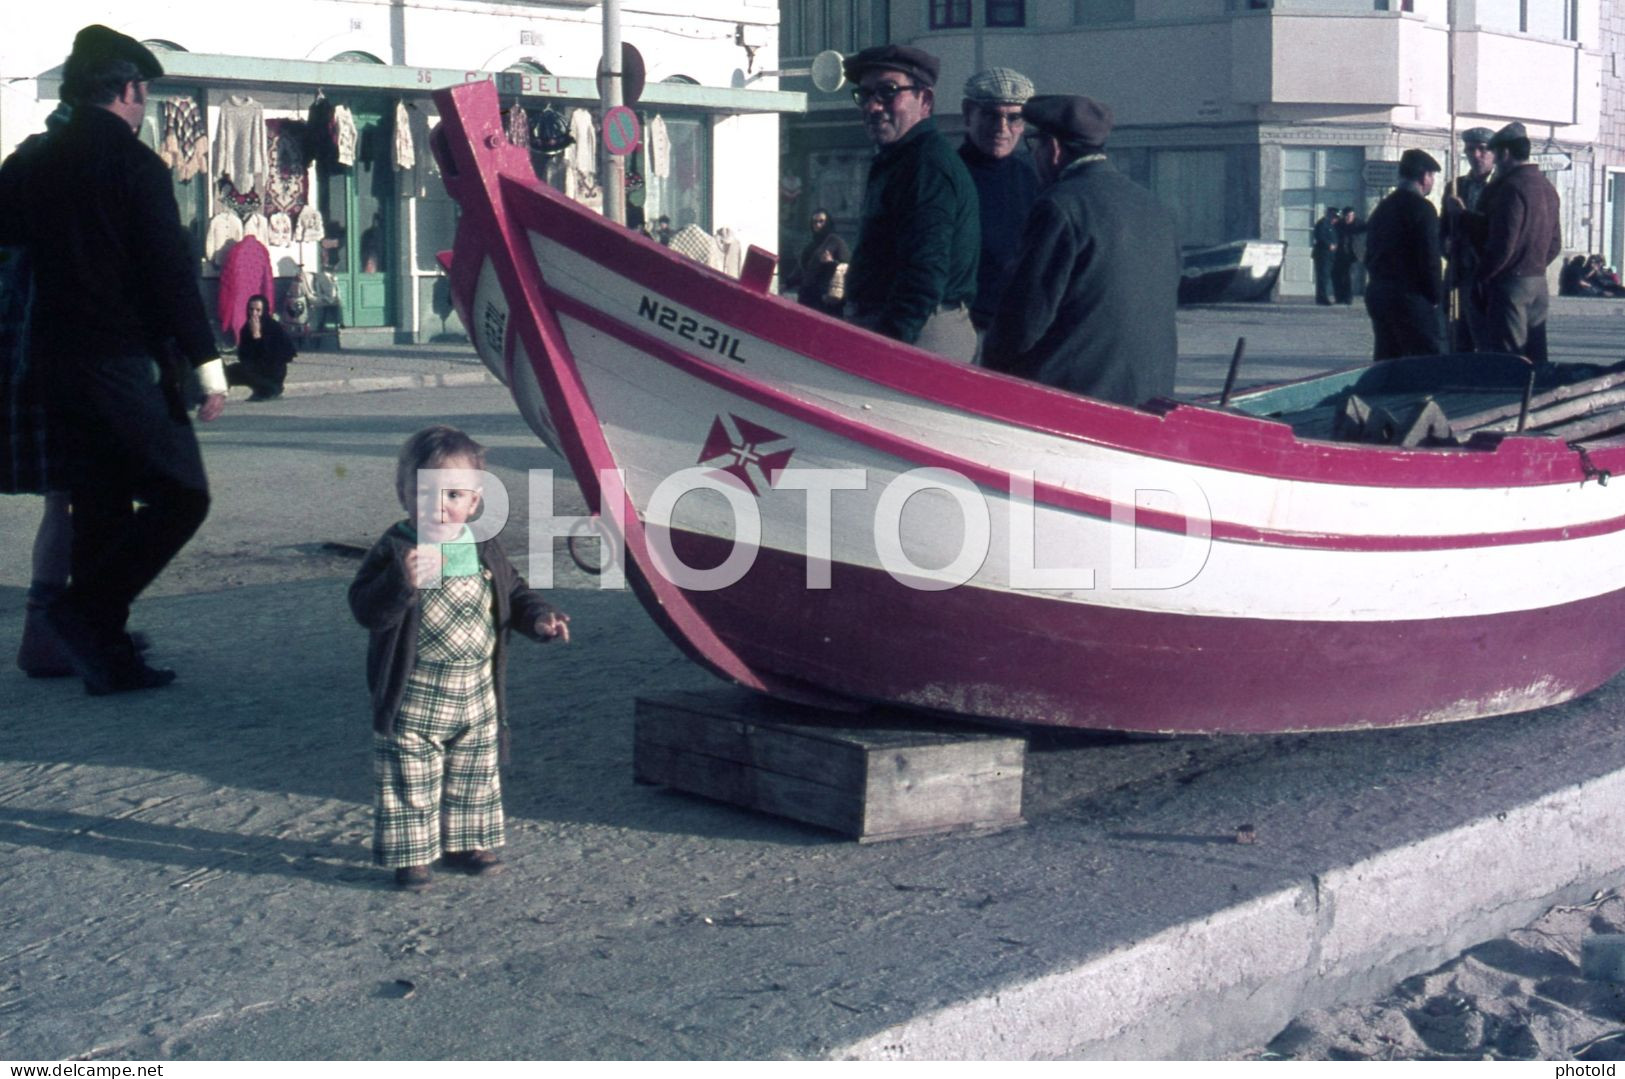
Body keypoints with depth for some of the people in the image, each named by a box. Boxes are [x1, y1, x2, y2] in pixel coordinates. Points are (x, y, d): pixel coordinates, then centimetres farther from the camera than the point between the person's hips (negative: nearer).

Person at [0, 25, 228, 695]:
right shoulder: (135, 164, -10)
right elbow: (172, 270, -13)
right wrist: (206, 363, -12)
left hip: (59, 359, 8)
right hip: (126, 360, -8)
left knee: (100, 508, 12)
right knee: (181, 495, -1)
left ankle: (107, 658, 14)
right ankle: (87, 611, -10)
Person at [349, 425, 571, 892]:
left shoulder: (484, 550, 3)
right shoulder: (395, 551, -15)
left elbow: (514, 593, 17)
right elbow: (365, 608, -24)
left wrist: (539, 618, -2)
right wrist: (404, 582, -40)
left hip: (476, 695, 5)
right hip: (414, 700, -5)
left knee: (474, 778, 17)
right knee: (410, 782, 2)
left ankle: (467, 842, 34)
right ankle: (410, 854, 15)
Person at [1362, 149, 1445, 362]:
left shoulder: (1382, 208, 15)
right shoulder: (1422, 208, -10)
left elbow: (1370, 255, 17)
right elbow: (1429, 257, -14)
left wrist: (1379, 284, 17)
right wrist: (1435, 295, -5)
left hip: (1377, 294, 8)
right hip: (1410, 297, -8)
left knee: (1385, 359, 11)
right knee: (1431, 361, -8)